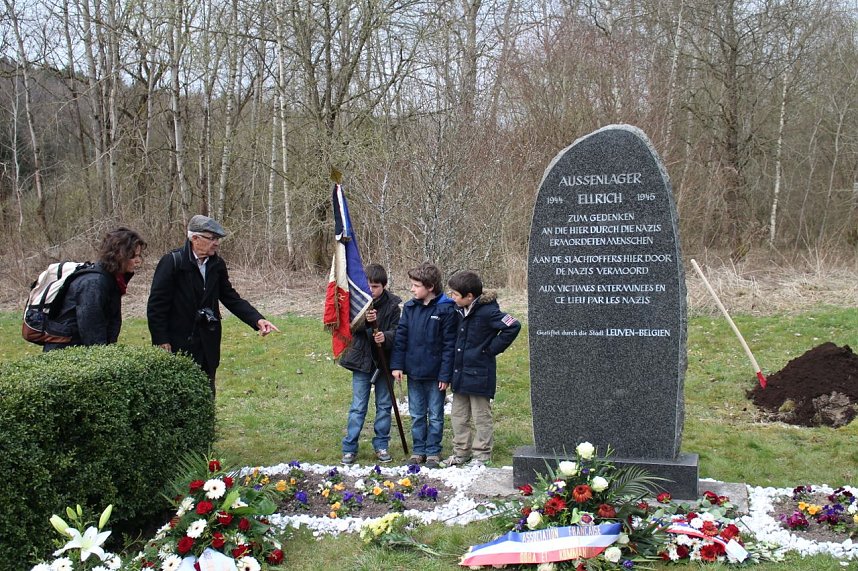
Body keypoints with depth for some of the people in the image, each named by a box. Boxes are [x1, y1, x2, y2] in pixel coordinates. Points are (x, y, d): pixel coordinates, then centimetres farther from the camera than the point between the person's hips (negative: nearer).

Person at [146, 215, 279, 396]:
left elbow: (231, 298, 9)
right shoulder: (172, 262, -12)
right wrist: (161, 341, -13)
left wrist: (257, 320, -4)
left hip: (207, 346, 6)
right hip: (178, 344, -5)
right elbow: (156, 305, -11)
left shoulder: (217, 264, 4)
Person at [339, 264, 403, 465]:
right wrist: (365, 320, -28)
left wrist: (386, 337, -30)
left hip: (384, 361, 1)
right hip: (362, 360, -1)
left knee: (384, 405, 10)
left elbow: (397, 331, -9)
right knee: (358, 407, 3)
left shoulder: (392, 304, -5)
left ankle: (381, 446, 23)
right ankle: (349, 448, 10)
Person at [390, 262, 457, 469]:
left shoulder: (446, 309, -11)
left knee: (435, 416, 8)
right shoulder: (409, 307, 3)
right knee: (416, 415, 13)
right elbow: (400, 337, 5)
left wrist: (445, 375, -12)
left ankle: (433, 452, 19)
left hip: (435, 374, -4)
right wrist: (397, 365, -2)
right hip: (413, 371, 5)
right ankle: (418, 450, 25)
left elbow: (449, 344, -11)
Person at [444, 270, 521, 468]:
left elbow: (513, 326, -24)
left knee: (481, 417, 5)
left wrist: (492, 348, -17)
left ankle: (481, 455, 15)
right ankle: (461, 452, 25)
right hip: (460, 372, 8)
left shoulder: (487, 312, -17)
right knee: (458, 416, 14)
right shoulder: (460, 311, 6)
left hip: (479, 374, -8)